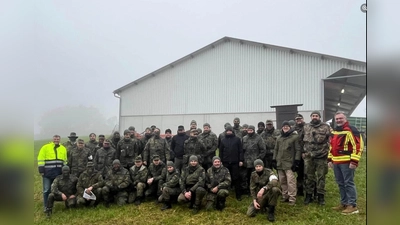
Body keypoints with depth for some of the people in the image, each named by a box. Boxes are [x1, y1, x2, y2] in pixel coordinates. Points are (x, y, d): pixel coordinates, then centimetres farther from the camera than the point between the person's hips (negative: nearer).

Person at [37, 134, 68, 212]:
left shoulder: (63, 148, 10)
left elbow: (65, 161, 16)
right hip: (47, 172, -3)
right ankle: (46, 206, 9)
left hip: (59, 173, 4)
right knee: (47, 190, 0)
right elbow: (40, 159, -4)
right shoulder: (45, 147, -1)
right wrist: (41, 170, -10)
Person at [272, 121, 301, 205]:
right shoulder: (279, 138, 15)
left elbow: (298, 150, -4)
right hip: (280, 163, 5)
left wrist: (296, 161, -9)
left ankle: (292, 199, -2)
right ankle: (285, 196, 21)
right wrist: (274, 160, 12)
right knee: (282, 181, 10)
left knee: (291, 181, -9)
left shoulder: (295, 137, -2)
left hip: (289, 163, -5)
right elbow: (276, 149, 19)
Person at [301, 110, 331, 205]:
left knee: (321, 177, 4)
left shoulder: (325, 127, 1)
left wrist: (326, 151, -8)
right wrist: (303, 152, 7)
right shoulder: (306, 127, 10)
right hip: (308, 156, 2)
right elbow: (302, 140, 13)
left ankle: (321, 196, 14)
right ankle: (308, 195, 19)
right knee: (309, 177, 9)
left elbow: (329, 141, -1)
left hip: (321, 156, -2)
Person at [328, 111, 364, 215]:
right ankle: (344, 203, 24)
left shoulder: (351, 130, -10)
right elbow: (331, 146, 23)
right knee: (340, 183, 14)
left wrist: (354, 161, -20)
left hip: (347, 162, -8)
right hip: (336, 162, 8)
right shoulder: (334, 131, 16)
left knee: (349, 183, -5)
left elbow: (358, 145, -16)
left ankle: (352, 206, 2)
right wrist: (330, 159, 17)